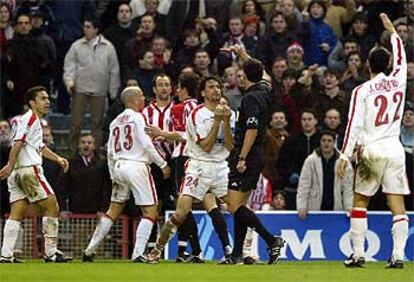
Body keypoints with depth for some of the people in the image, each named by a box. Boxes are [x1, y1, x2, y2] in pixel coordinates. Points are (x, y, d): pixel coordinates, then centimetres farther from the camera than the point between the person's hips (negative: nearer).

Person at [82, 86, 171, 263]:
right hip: (137, 165, -7)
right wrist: (162, 164, -5)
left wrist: (113, 176, 21)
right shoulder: (137, 117, -5)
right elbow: (146, 144, -12)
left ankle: (89, 251, 12)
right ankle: (138, 254, -13)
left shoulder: (116, 122, 15)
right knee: (150, 211, -3)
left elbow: (110, 152, 15)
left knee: (113, 211, 15)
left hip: (118, 167, 7)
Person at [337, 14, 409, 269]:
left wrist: (345, 156, -5)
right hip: (395, 147, 2)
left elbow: (354, 126, -8)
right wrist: (392, 30, 39)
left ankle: (358, 254, 6)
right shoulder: (398, 81, 5)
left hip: (371, 150, -2)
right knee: (397, 203, -1)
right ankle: (398, 255, -9)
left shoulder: (362, 91, -3)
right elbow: (401, 57, 26)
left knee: (360, 201, 9)